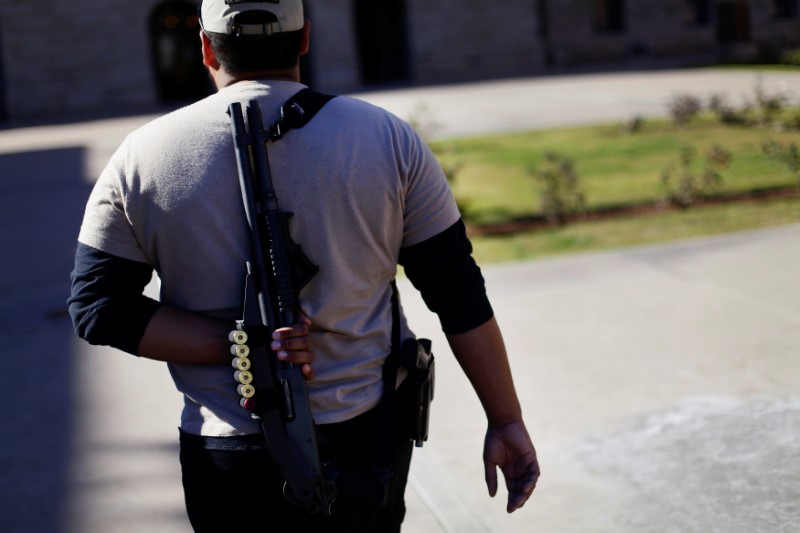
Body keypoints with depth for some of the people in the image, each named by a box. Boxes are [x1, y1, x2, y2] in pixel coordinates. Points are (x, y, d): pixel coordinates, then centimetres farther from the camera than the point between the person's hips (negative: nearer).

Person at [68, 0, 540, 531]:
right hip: (370, 434, 1)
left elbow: (98, 307, -5)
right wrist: (506, 421, 3)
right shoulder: (389, 139, -5)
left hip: (227, 458, -1)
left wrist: (233, 344, -12)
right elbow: (461, 298, -4)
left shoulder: (141, 159, -5)